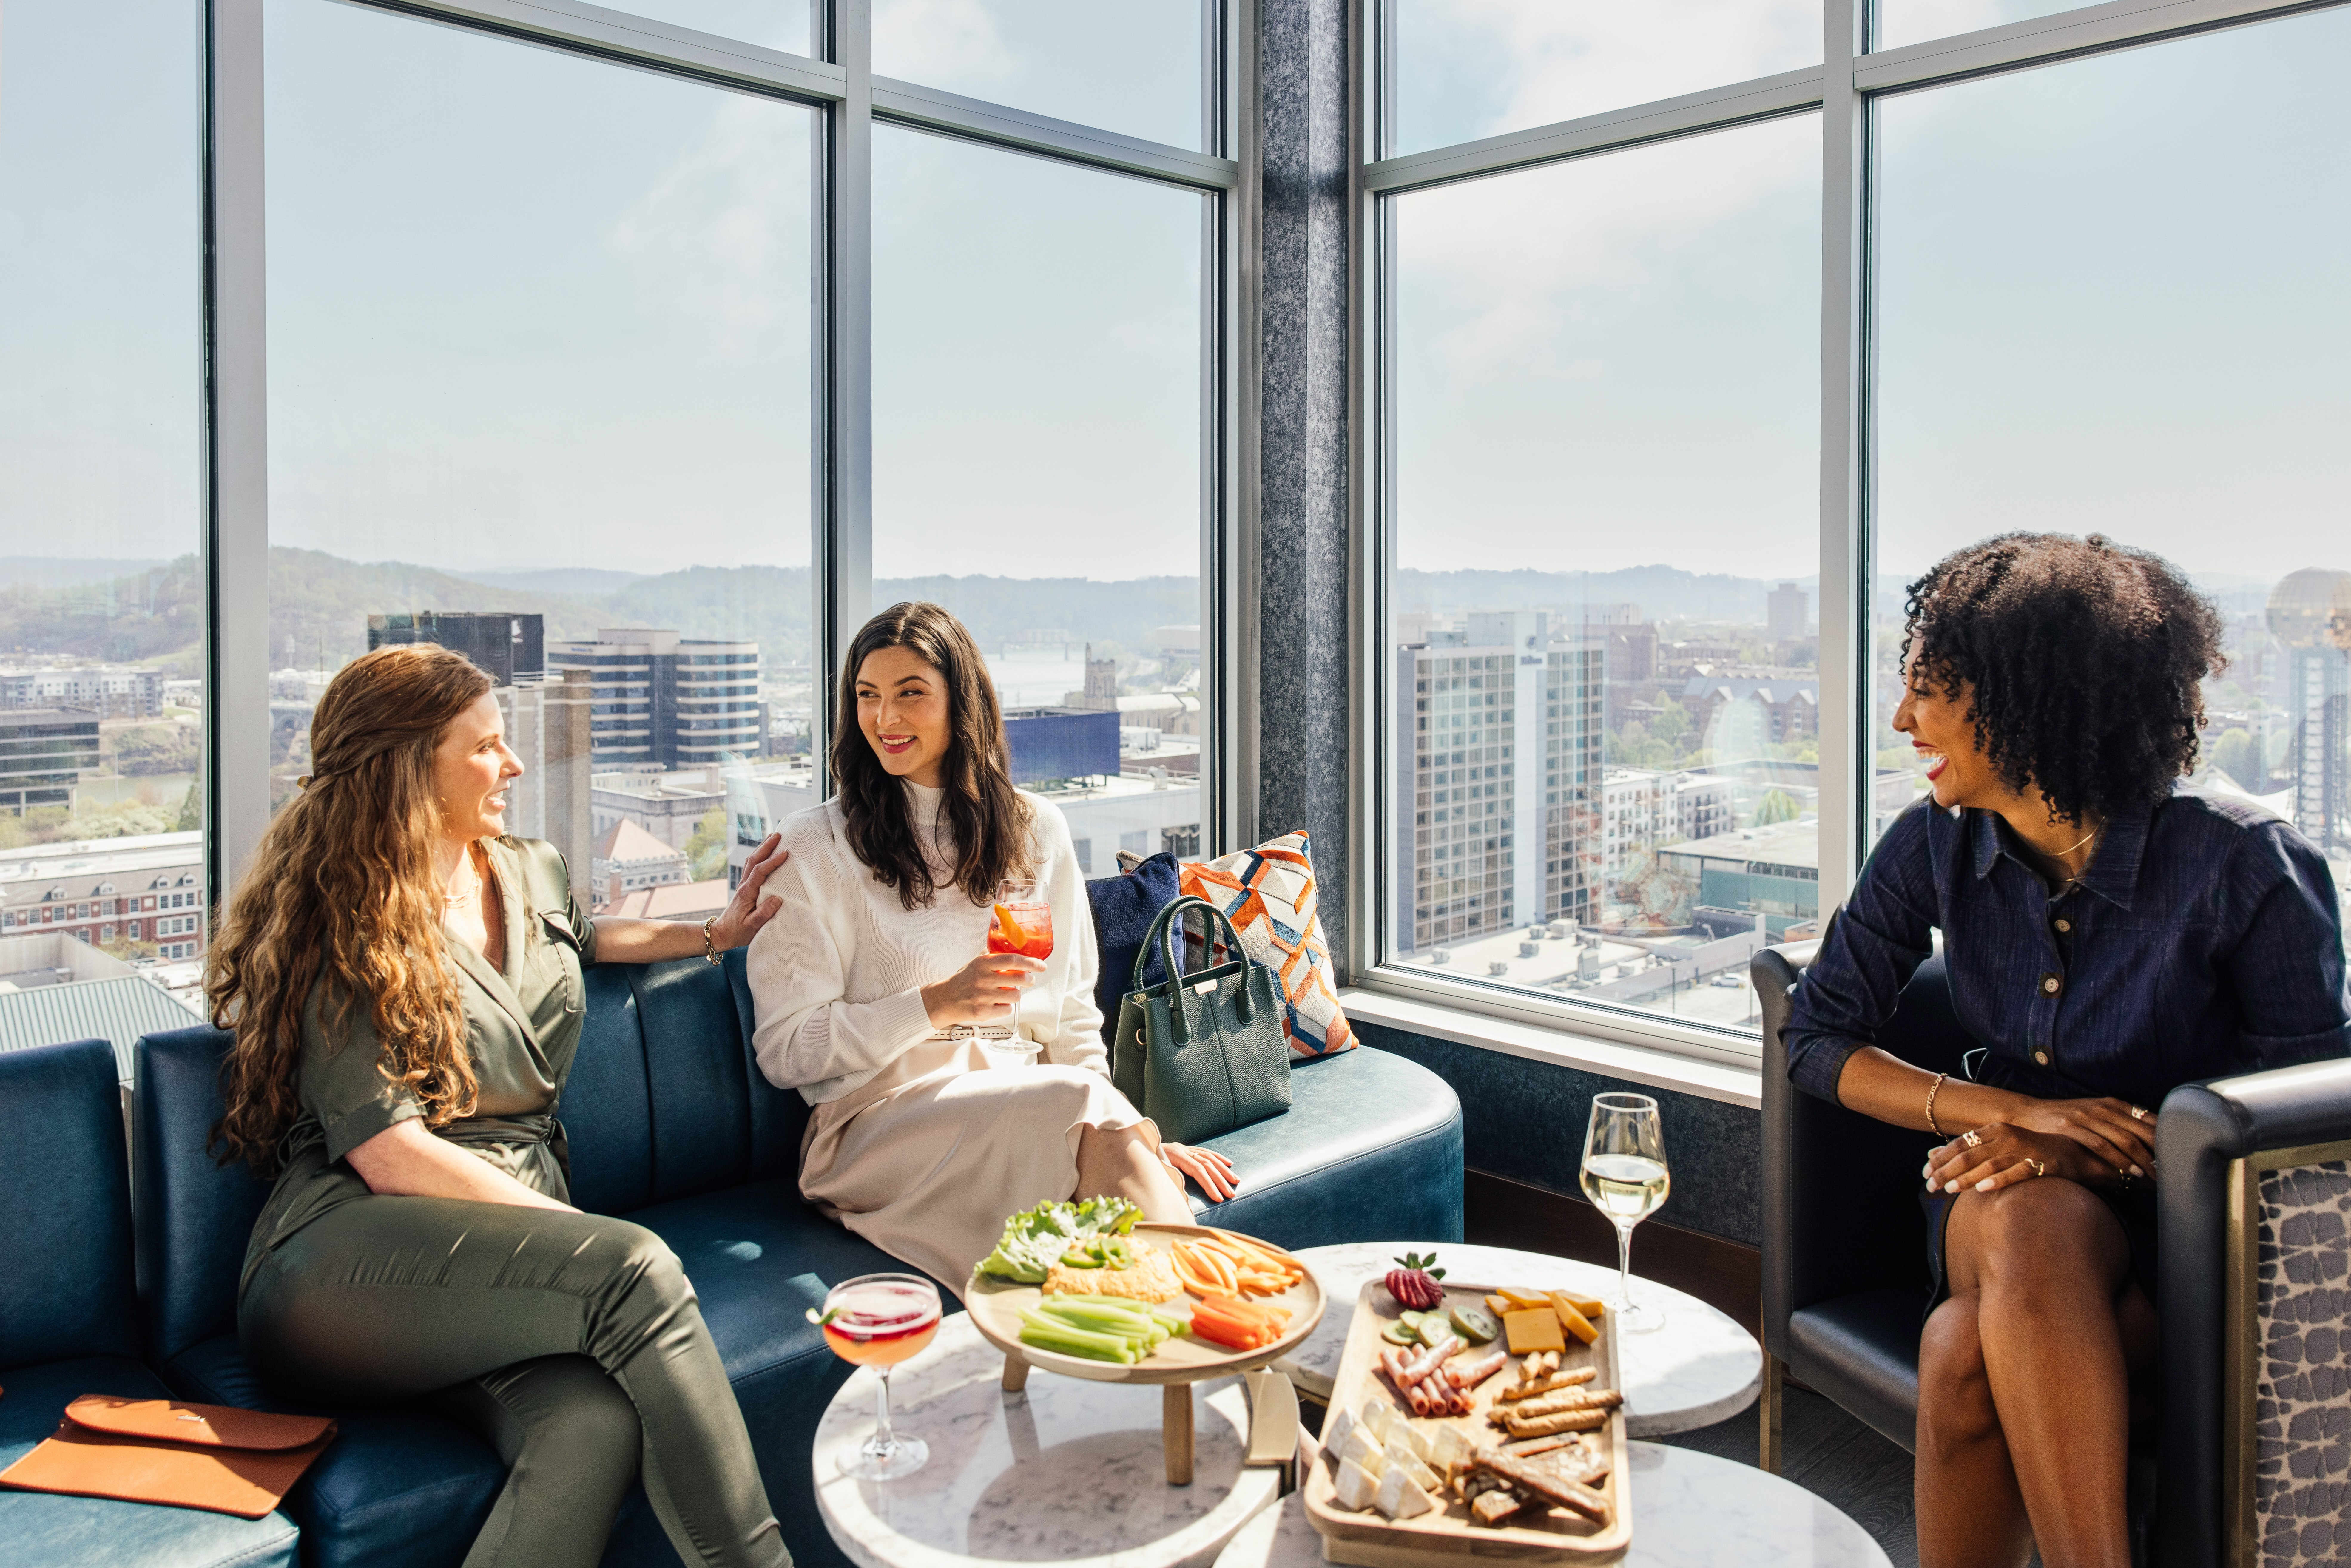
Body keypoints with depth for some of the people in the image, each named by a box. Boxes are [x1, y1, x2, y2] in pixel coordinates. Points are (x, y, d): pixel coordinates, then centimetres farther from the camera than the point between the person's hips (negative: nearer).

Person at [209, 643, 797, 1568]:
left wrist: (715, 933, 37)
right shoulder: (343, 927, 1)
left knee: (598, 1425, -32)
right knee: (635, 1267, -34)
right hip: (345, 1263, -5)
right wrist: (600, 1250, -16)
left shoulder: (532, 872, 20)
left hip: (519, 1250, 5)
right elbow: (389, 1154, -10)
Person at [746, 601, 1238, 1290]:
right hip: (877, 1121, -3)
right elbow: (785, 1049, -1)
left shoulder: (1036, 829, 15)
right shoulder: (816, 845, 3)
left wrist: (1134, 1130, 0)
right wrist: (938, 1004, -14)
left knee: (1125, 1144, -33)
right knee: (1085, 1106, -33)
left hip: (1032, 1111, 4)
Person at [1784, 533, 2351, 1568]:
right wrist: (2022, 1113, -13)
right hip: (2007, 1213, 3)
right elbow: (1816, 1038, 1)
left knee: (1968, 1352, -35)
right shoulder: (1936, 849, -2)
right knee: (2029, 1220, -36)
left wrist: (2111, 1154, -24)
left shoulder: (2246, 867, -13)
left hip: (2183, 1236, -3)